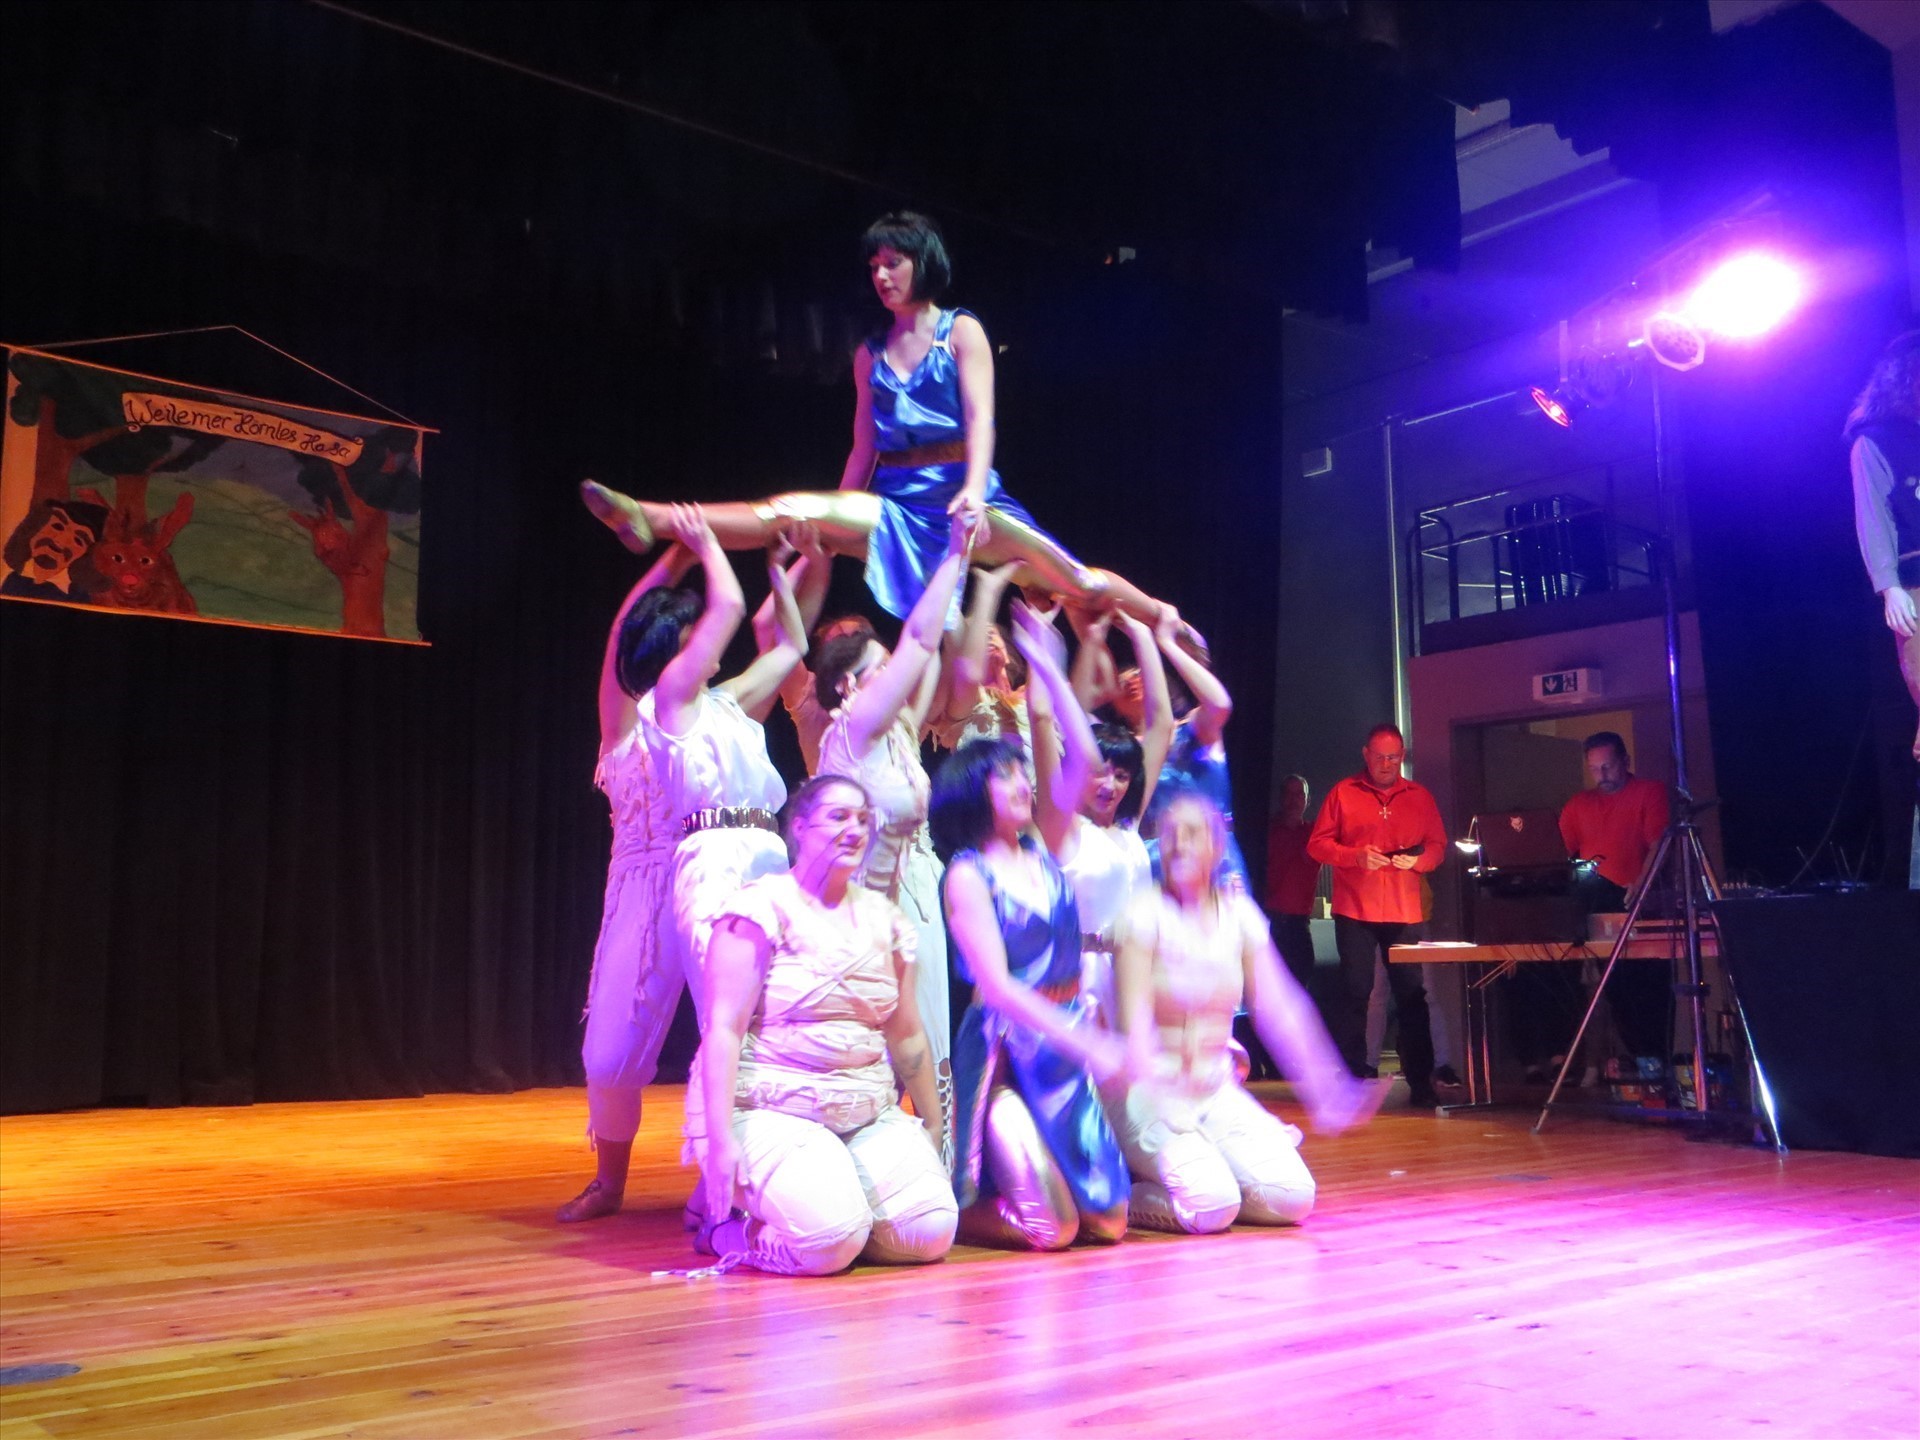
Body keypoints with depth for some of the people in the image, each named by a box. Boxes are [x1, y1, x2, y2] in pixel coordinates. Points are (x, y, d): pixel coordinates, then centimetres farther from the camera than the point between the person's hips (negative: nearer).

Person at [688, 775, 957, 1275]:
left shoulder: (883, 918, 13)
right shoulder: (763, 907, -5)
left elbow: (907, 1035, 19)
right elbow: (724, 1028, -11)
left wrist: (933, 1126, 19)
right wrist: (720, 1140, -19)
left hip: (870, 1116, 6)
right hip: (771, 1110, -6)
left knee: (932, 1232, -15)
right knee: (831, 1242, -27)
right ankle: (726, 1219, 3)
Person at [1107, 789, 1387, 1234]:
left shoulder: (1239, 913, 5)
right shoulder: (1147, 913, -10)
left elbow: (1277, 1007, 2)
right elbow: (1135, 1022, -18)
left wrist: (1326, 1092, -7)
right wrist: (1164, 1110, -31)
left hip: (1219, 1091, 5)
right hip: (1152, 1092, -5)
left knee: (1293, 1197, -12)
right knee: (1211, 1206, -25)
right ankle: (1120, 1198, 3)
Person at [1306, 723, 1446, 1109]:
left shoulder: (1420, 797, 12)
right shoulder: (1343, 793, 5)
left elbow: (1438, 845, 12)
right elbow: (1317, 844, 3)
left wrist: (1417, 859, -9)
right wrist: (1355, 856, -14)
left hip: (1405, 912, 2)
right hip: (1354, 911, -2)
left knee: (1411, 994, 2)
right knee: (1355, 992, -1)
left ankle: (1420, 1081, 8)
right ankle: (1352, 1079, 6)